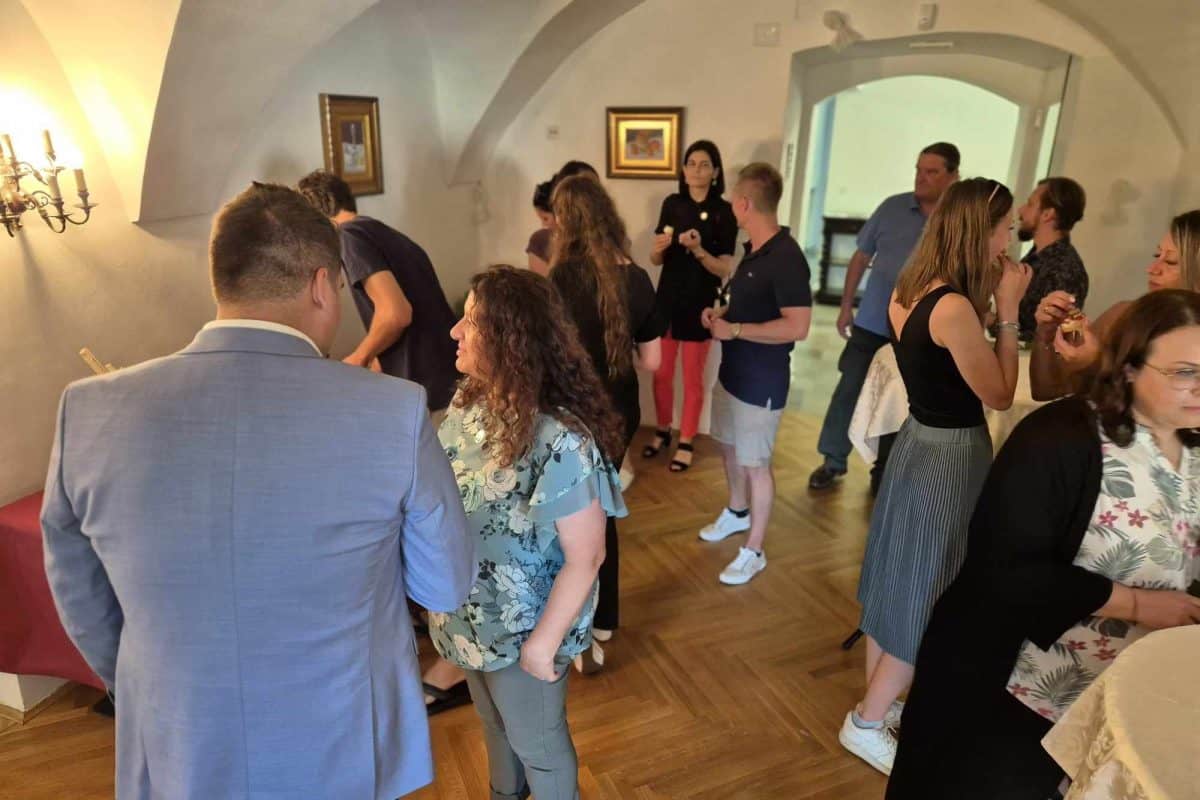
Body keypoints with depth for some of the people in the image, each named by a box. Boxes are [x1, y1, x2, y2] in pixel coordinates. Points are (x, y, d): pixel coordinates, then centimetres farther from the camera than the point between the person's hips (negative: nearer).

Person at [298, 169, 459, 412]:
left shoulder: (350, 235, -7)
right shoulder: (388, 235, 20)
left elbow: (396, 314, -20)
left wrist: (359, 358, -3)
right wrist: (375, 363, 34)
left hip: (426, 390, -8)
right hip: (453, 379, 8)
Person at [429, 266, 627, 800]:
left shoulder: (561, 441, -32)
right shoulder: (467, 404, -9)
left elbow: (585, 558, -25)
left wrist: (542, 642, -17)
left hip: (523, 630, -7)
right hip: (471, 617, 7)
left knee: (536, 742, 21)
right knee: (495, 725, 33)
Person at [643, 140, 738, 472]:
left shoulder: (724, 212, -9)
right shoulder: (672, 204, 3)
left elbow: (724, 269, -11)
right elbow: (656, 260, 8)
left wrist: (699, 250, -27)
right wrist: (658, 248, -14)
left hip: (701, 302, -4)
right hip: (667, 297, 4)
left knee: (693, 377, 7)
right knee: (661, 373, 12)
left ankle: (686, 442, 22)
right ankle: (662, 432, 32)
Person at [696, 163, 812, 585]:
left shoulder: (786, 258, -22)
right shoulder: (753, 250, 6)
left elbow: (797, 327, -27)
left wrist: (734, 330, -24)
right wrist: (721, 316, 1)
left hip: (761, 381, -9)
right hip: (733, 370, 9)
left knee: (755, 463, 2)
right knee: (730, 447, 22)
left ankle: (754, 552, 17)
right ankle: (737, 512, 45)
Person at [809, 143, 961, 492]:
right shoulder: (893, 207, -2)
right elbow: (861, 256, 6)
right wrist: (846, 305, 4)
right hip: (870, 324, 1)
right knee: (847, 392, 5)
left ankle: (884, 470, 30)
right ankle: (833, 461, 21)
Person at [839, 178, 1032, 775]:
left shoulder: (909, 291, 3)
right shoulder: (954, 306, -24)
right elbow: (999, 396, -15)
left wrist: (985, 301, 3)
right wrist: (1007, 311, -12)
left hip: (918, 443, 9)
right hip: (950, 458, -9)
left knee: (899, 582, 20)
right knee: (927, 598, 7)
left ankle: (877, 700, 38)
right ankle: (866, 723, 23)